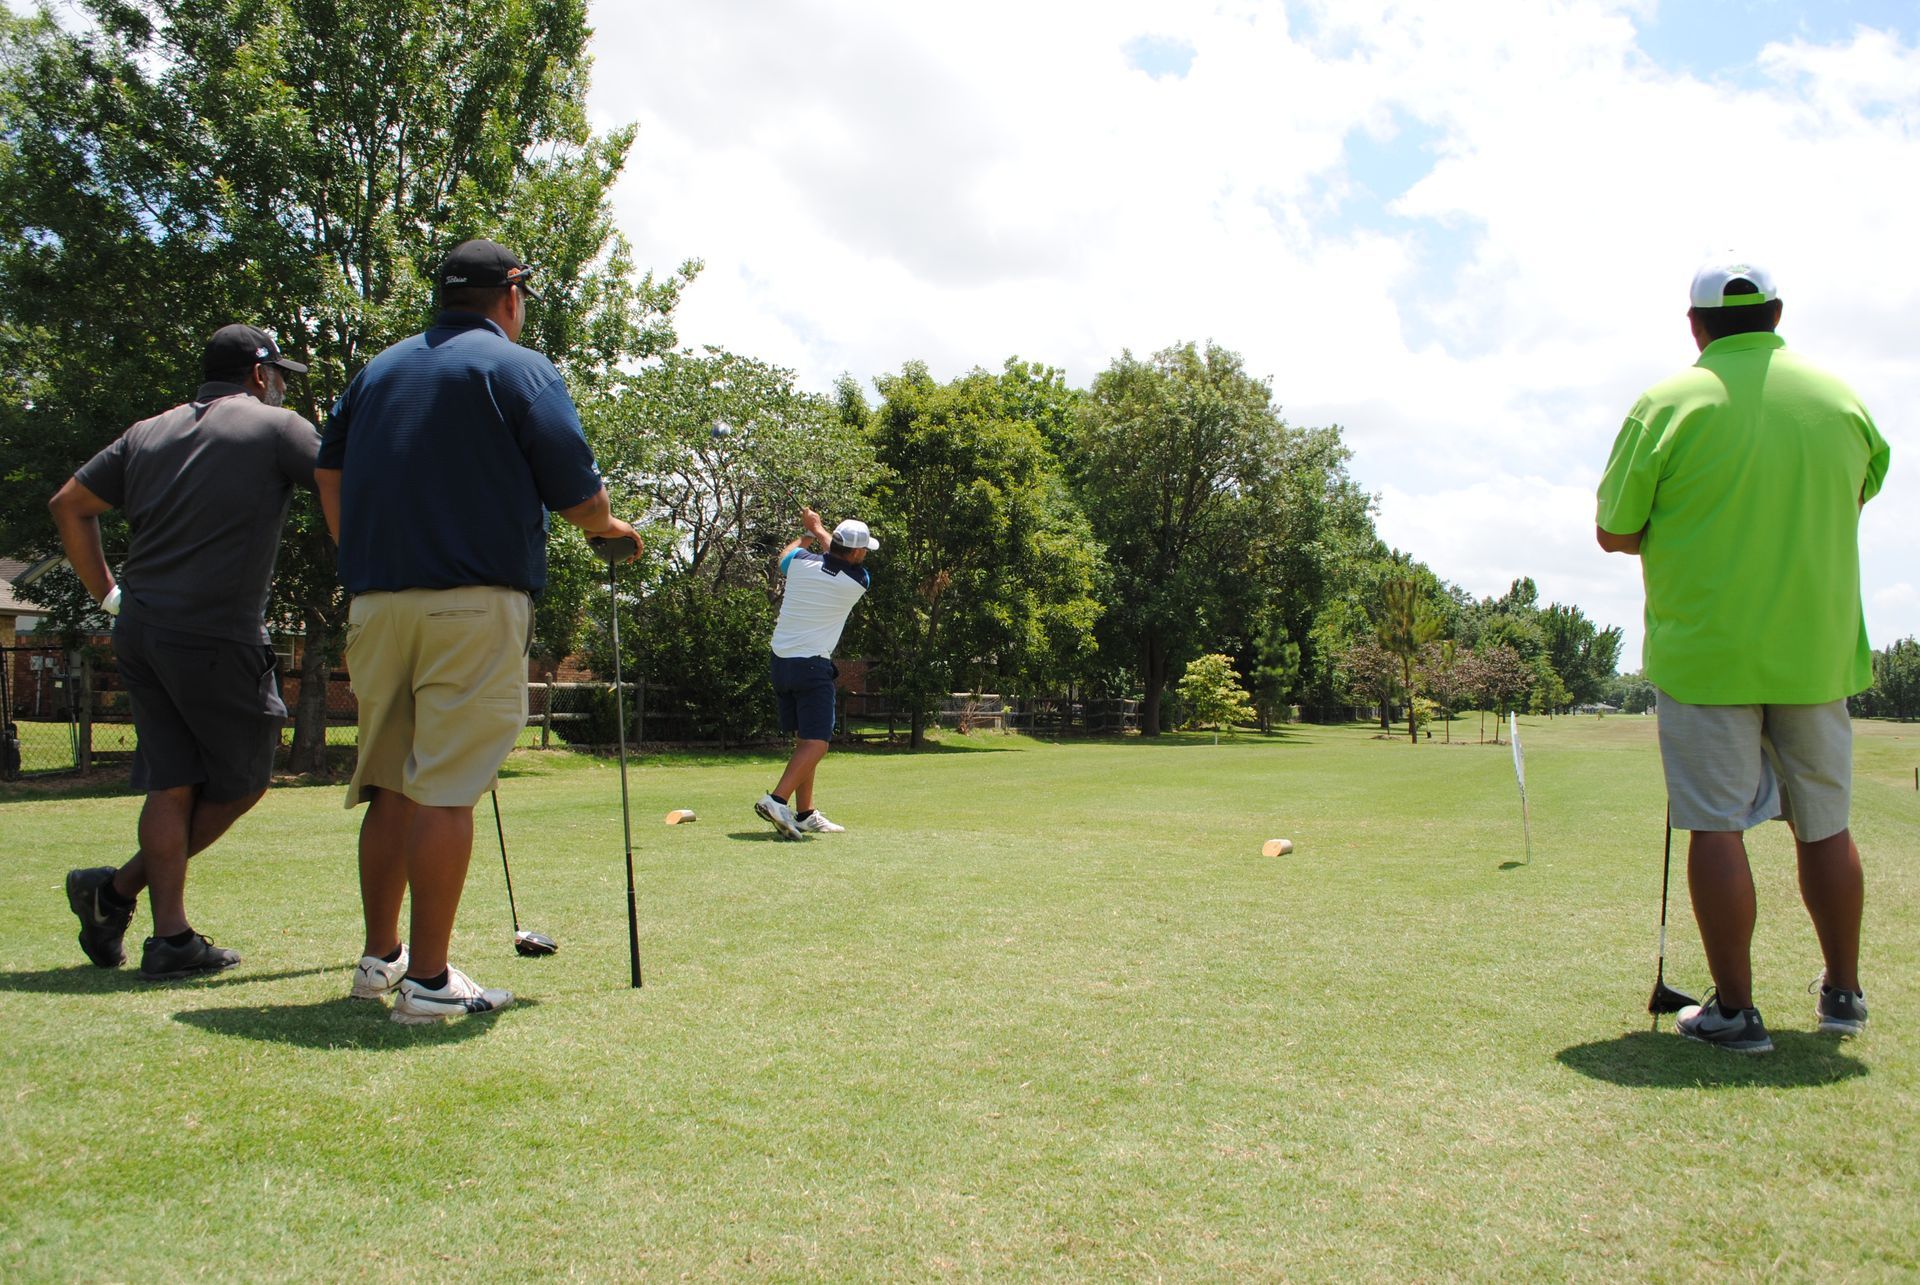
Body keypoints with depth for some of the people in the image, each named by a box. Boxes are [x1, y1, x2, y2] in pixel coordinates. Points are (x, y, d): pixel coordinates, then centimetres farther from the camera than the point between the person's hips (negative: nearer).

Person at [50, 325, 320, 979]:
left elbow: (68, 504, 20)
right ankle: (119, 888, 7)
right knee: (241, 782, 8)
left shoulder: (148, 432, 17)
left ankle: (171, 936, 6)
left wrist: (107, 592, 20)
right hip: (218, 637, -7)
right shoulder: (276, 426, 0)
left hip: (141, 631, 7)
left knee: (172, 783, 8)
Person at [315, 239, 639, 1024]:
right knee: (445, 790, -6)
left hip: (376, 601, 6)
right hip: (472, 605, -6)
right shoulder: (518, 368, -1)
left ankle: (379, 958, 22)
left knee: (389, 785, 14)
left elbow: (330, 472, 17)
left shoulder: (380, 368, 19)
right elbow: (576, 493, -5)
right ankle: (427, 980, -2)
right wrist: (611, 529, 15)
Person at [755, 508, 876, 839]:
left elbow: (784, 556, 25)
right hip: (813, 666, -7)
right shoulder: (858, 581, -10)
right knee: (816, 743, -7)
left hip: (781, 661, 7)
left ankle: (804, 814, 14)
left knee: (804, 740, 13)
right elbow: (836, 557, 14)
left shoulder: (801, 563, -2)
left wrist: (807, 533, 39)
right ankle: (777, 800, -25)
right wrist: (818, 528, 26)